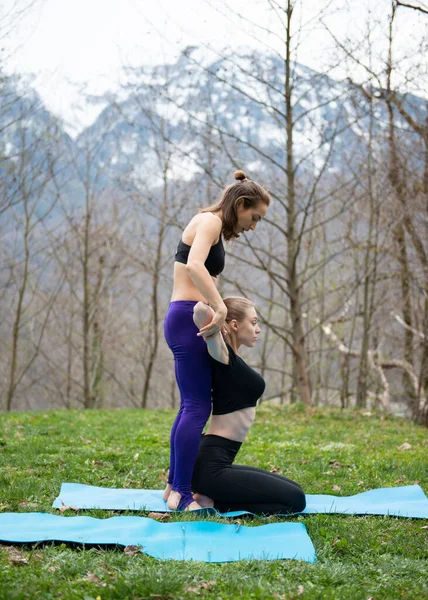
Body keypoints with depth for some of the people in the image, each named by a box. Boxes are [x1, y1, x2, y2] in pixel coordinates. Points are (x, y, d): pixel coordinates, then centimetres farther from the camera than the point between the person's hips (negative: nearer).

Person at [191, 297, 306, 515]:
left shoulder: (230, 361, 13)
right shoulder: (224, 357, -14)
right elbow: (201, 309, -30)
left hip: (215, 463, 10)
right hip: (211, 466, -10)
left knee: (292, 490, 21)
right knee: (295, 499, -5)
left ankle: (212, 496, 9)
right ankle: (213, 502, -6)